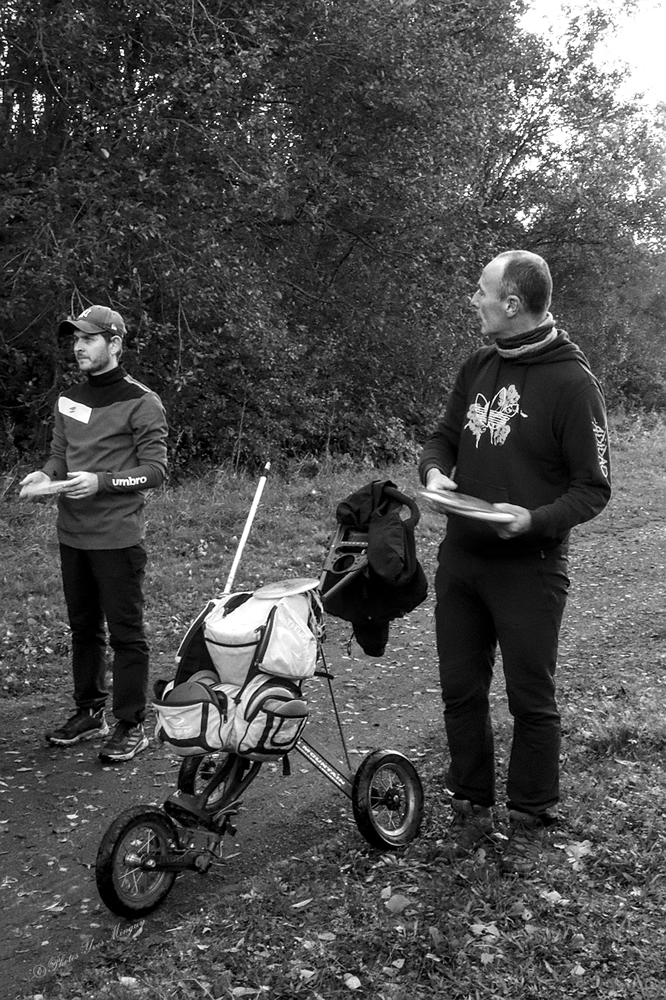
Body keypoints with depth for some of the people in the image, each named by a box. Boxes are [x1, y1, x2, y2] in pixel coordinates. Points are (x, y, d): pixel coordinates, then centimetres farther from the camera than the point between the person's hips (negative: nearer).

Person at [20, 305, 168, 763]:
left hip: (118, 537, -6)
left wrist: (100, 482, -21)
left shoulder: (141, 403, -7)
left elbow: (155, 470, -10)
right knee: (83, 628, 16)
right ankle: (89, 713, 29)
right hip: (72, 534, 7)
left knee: (126, 633, 1)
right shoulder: (69, 399, 12)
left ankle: (132, 725, 10)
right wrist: (45, 475, -3)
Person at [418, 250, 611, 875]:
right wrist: (435, 471, -5)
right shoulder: (477, 368, 7)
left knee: (531, 701, 7)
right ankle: (471, 810, 29)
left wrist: (536, 519, -27)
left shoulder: (571, 383, -12)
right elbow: (443, 437, 17)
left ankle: (530, 824, 23)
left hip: (529, 569, -6)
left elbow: (593, 489, -10)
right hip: (459, 559, 6)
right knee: (461, 692, 13)